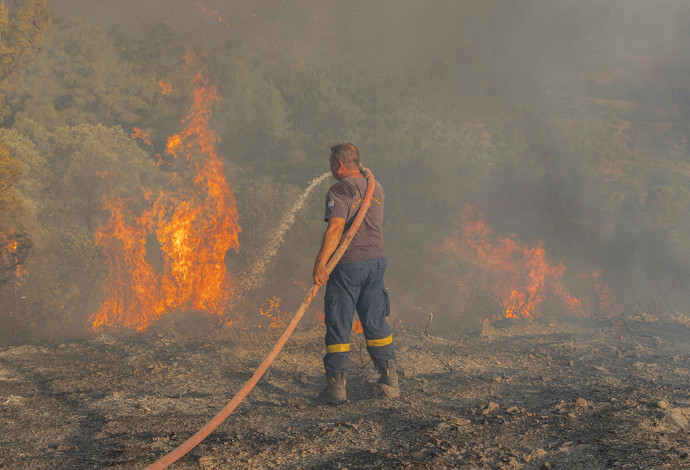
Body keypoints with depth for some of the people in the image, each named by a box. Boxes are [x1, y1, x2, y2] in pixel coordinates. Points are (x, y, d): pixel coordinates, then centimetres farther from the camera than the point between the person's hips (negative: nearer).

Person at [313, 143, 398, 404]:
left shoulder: (340, 191, -11)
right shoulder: (376, 189, 11)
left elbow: (336, 228, -23)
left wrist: (320, 262, -28)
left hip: (348, 264, -7)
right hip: (376, 260, 7)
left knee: (338, 325, 1)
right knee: (376, 323, 14)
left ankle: (336, 386, 2)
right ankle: (390, 382, 16)